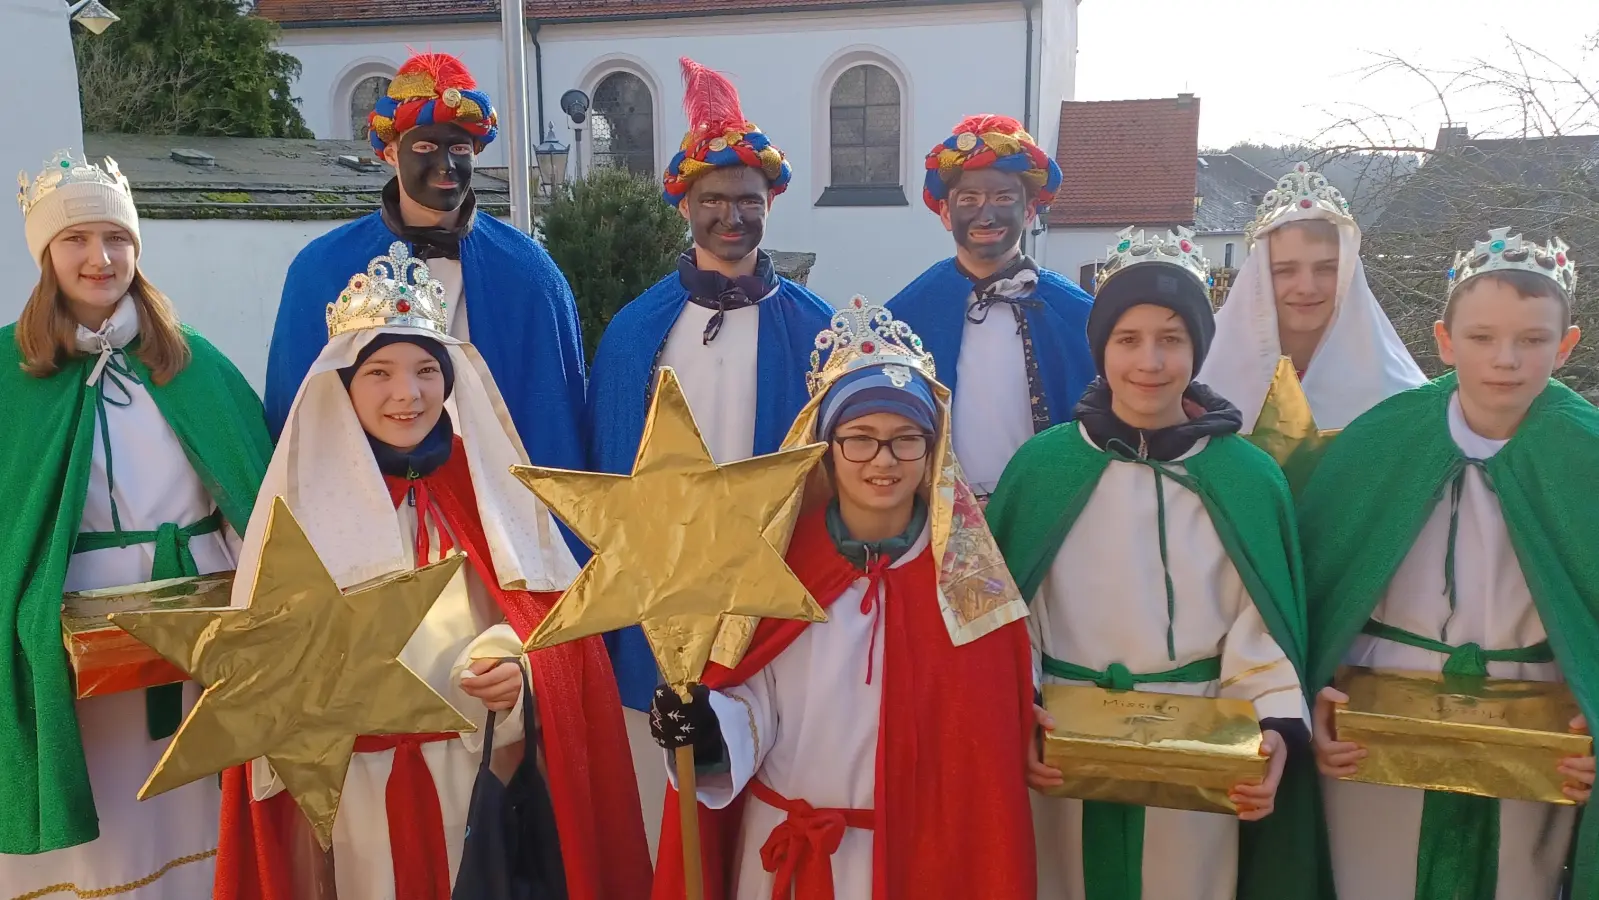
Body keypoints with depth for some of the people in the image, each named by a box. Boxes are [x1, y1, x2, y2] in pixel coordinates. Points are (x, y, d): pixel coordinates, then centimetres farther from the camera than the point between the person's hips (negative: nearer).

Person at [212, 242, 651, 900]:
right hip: (350, 785, -1)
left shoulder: (492, 489, 0)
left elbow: (554, 625, 1)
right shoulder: (305, 500, -4)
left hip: (478, 773, 2)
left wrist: (515, 668, -18)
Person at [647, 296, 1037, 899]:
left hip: (926, 848, 0)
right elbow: (752, 708, -8)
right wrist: (708, 729, -27)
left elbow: (991, 737, -3)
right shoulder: (780, 558, -9)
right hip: (788, 849, 0)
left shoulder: (967, 570, -7)